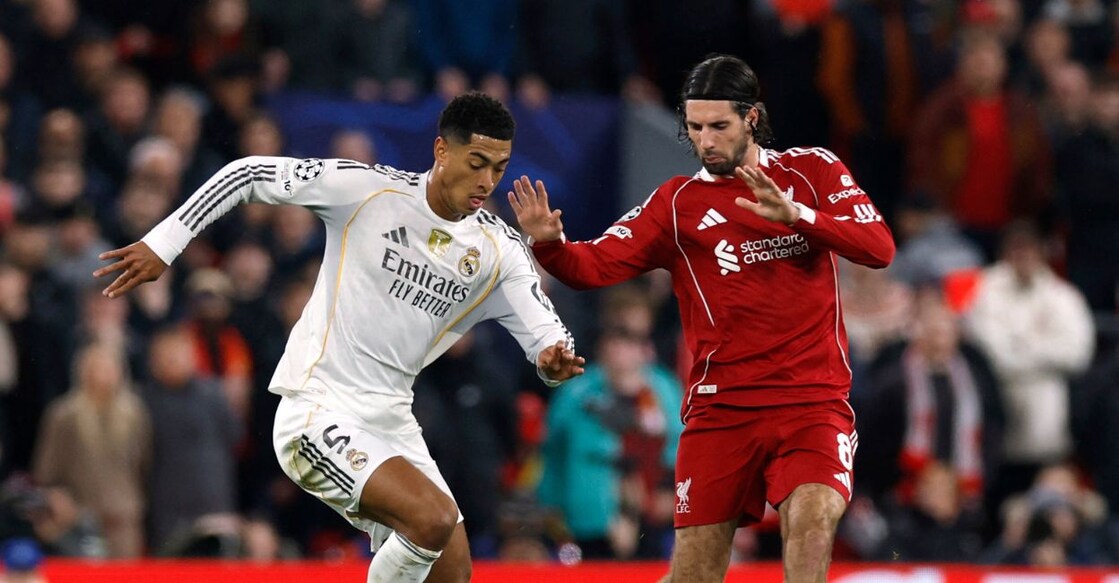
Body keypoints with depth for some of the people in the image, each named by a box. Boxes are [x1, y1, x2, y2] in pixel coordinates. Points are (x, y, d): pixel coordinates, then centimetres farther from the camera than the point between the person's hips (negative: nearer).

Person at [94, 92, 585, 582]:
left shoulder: (499, 250, 1)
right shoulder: (366, 189, -11)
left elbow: (547, 335, -1)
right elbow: (249, 174, -4)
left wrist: (554, 360, -25)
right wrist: (162, 244, -8)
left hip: (391, 423, 7)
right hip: (320, 410, -7)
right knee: (434, 517, -26)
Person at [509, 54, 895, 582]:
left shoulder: (814, 171, 6)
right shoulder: (677, 203, 7)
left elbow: (878, 247, -6)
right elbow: (595, 266, -1)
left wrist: (796, 214, -22)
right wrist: (550, 243, -23)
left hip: (812, 401, -1)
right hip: (720, 406, 1)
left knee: (812, 517, -26)